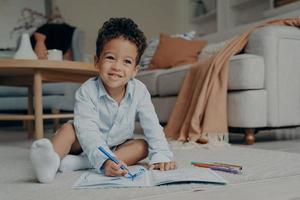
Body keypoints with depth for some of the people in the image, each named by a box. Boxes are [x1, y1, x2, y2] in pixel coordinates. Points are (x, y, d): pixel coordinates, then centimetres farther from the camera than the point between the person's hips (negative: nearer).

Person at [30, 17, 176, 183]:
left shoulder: (139, 91, -18)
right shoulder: (87, 92, -27)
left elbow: (152, 126, -18)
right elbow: (88, 132, -37)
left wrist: (162, 156, -32)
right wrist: (104, 160, -53)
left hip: (118, 147, 3)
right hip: (87, 146, -2)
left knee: (142, 146, -22)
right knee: (68, 128, -25)